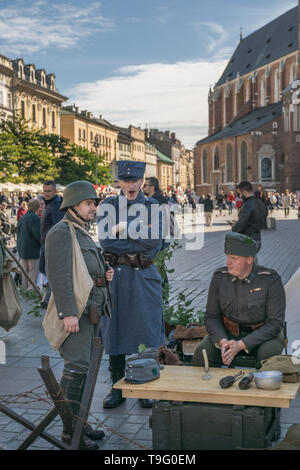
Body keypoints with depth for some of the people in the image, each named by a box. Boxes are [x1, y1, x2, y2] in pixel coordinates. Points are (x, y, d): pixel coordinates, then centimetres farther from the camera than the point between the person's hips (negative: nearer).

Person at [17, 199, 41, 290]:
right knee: (33, 270, -2)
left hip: (21, 248, 8)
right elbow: (37, 233, -21)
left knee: (24, 270, 15)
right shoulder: (35, 217, -14)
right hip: (32, 249, -8)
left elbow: (18, 233, 17)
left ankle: (24, 288, 21)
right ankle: (31, 289, -3)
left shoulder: (22, 218, 11)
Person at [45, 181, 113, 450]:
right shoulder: (61, 233, -11)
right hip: (75, 310, -10)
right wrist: (68, 313, -26)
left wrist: (105, 274, 8)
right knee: (76, 366, -11)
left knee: (83, 366, 12)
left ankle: (79, 422, 19)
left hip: (92, 310, 10)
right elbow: (59, 274, -20)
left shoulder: (83, 233, 20)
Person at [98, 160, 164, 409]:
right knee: (114, 330, 5)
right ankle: (118, 387, 18)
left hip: (144, 277, -1)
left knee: (146, 329, 2)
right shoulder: (109, 205, 4)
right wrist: (139, 237, -9)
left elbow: (155, 243, -10)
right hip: (115, 276, 1)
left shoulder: (152, 206, 3)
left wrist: (125, 229, -9)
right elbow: (105, 242, -8)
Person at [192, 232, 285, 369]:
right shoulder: (219, 277, -5)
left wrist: (241, 344, -25)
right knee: (202, 352, -23)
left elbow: (275, 323, -15)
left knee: (268, 354, -33)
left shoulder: (271, 279, -14)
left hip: (262, 334, -2)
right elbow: (211, 316, 0)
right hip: (228, 333, 2)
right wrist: (222, 341, -22)